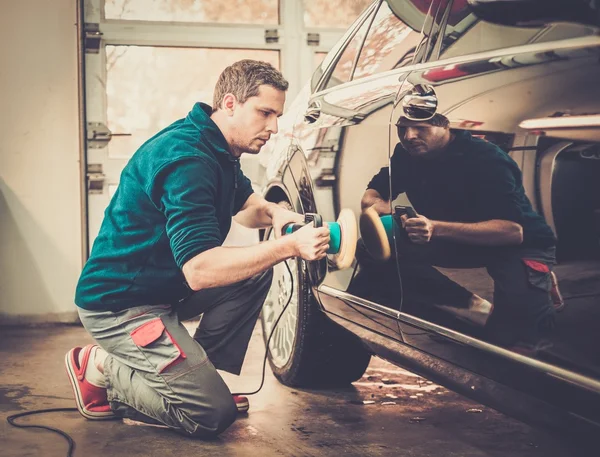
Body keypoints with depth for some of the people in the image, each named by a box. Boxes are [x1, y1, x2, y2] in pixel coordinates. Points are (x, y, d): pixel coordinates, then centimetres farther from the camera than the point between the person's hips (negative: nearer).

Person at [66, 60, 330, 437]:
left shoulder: (219, 151, 5)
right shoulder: (187, 158, -26)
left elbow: (245, 205, 23)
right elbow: (199, 270, -33)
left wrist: (274, 212, -2)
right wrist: (289, 246, -36)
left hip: (167, 288, 10)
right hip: (119, 304, -10)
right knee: (214, 414, -13)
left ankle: (200, 375, 6)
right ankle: (102, 369, 1)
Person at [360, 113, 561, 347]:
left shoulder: (484, 157, -26)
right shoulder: (407, 154, -7)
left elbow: (513, 230, -33)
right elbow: (370, 197, -1)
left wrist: (437, 229, -43)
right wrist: (394, 213, -27)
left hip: (521, 243, -6)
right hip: (454, 238, 6)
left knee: (520, 317, -36)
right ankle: (476, 308, -19)